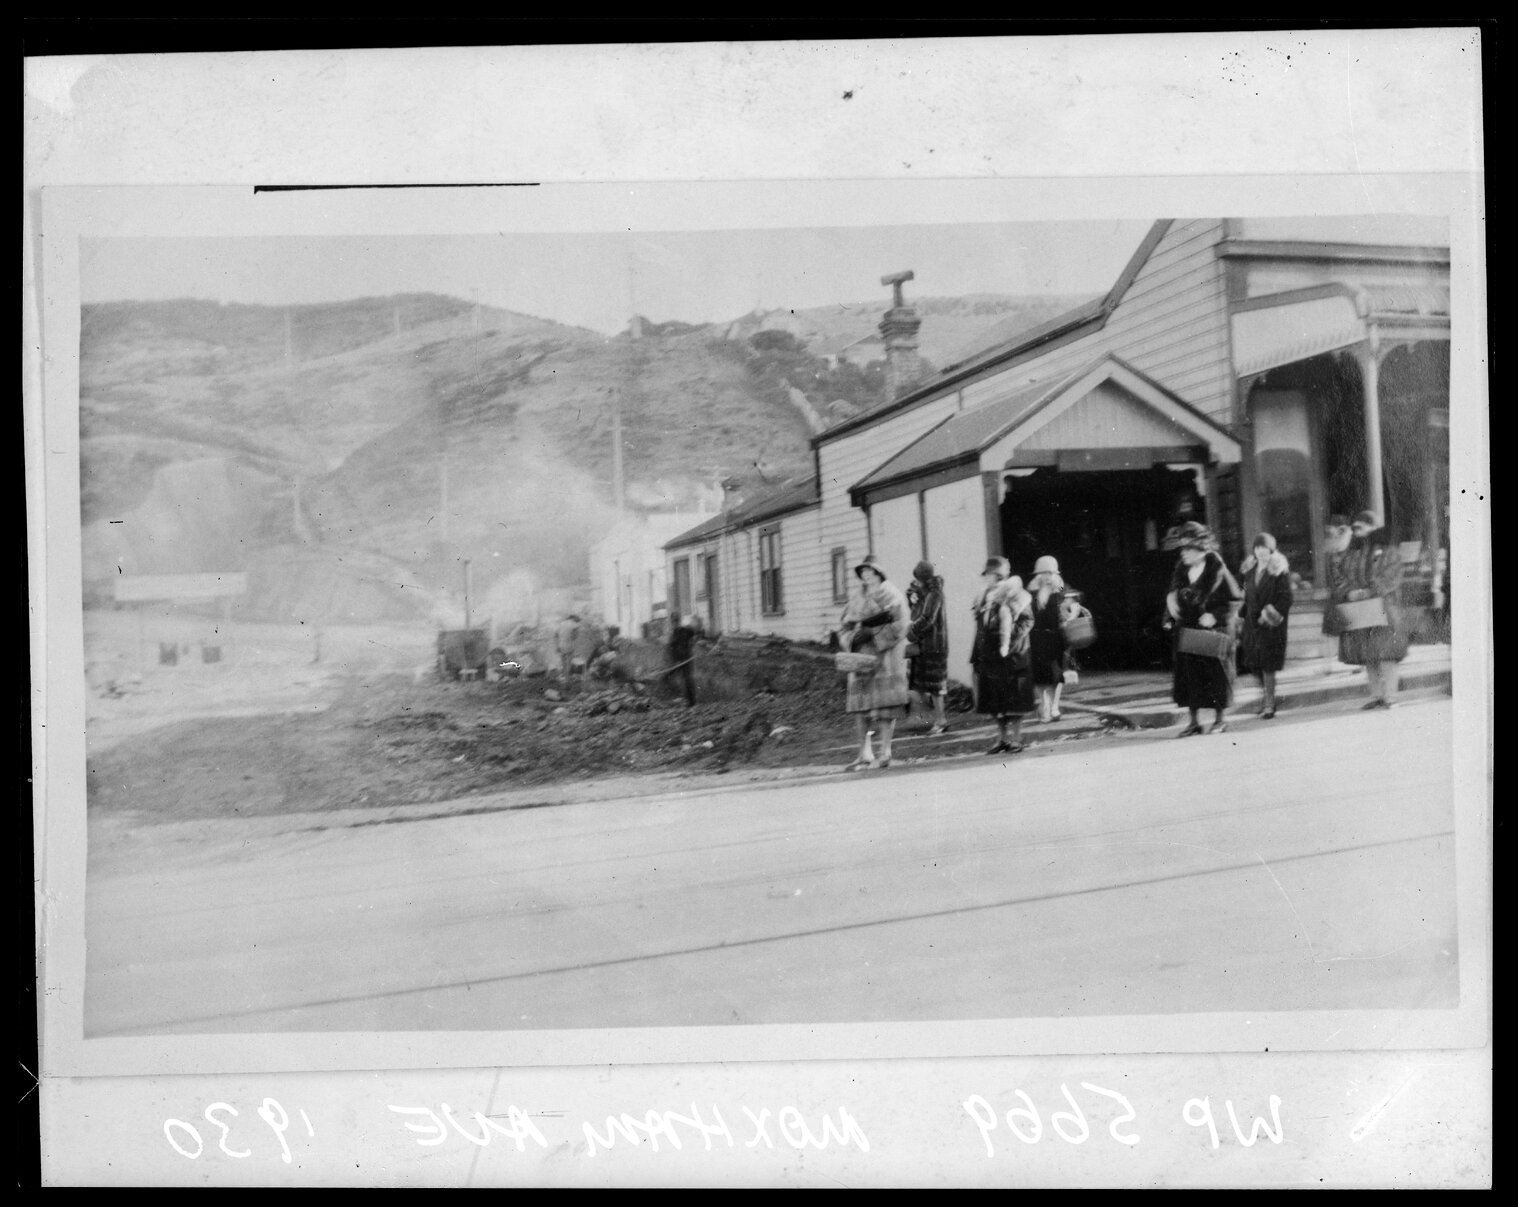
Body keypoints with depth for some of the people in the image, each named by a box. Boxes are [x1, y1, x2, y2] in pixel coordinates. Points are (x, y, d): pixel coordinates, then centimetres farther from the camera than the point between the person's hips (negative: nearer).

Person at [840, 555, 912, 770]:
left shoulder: (891, 595, 1)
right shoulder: (860, 599, 20)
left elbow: (900, 626, -9)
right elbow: (846, 629, 17)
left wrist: (872, 634, -14)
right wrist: (853, 635, -7)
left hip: (885, 656, -5)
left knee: (885, 705, -8)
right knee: (860, 706, 0)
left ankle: (885, 752, -2)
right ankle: (865, 754, 5)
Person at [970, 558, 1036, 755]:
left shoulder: (1014, 597, -8)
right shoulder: (983, 599, 10)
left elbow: (1026, 622, -12)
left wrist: (1009, 646, -22)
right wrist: (976, 657, 9)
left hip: (1010, 657, -6)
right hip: (989, 657, 6)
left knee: (1014, 701, 0)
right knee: (996, 702, 10)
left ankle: (1016, 739, 8)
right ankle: (1002, 739, 19)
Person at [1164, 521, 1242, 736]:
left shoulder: (1216, 567, -10)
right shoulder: (1181, 569, 5)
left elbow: (1232, 599, -8)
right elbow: (1173, 593, 18)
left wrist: (1214, 615, -18)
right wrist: (1172, 599, -4)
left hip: (1212, 629, -5)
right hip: (1187, 630, 5)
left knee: (1216, 673, 3)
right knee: (1189, 673, 5)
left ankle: (1221, 719, 15)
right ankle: (1194, 721, 13)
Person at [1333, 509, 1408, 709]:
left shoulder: (1388, 550, -1)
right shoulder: (1352, 552, 15)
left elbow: (1389, 579, -10)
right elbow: (1342, 577, 10)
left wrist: (1367, 593, -19)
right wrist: (1347, 592, -10)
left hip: (1381, 608, -5)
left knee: (1385, 653, -7)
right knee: (1368, 656, 5)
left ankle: (1388, 697, -5)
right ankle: (1375, 695, 10)